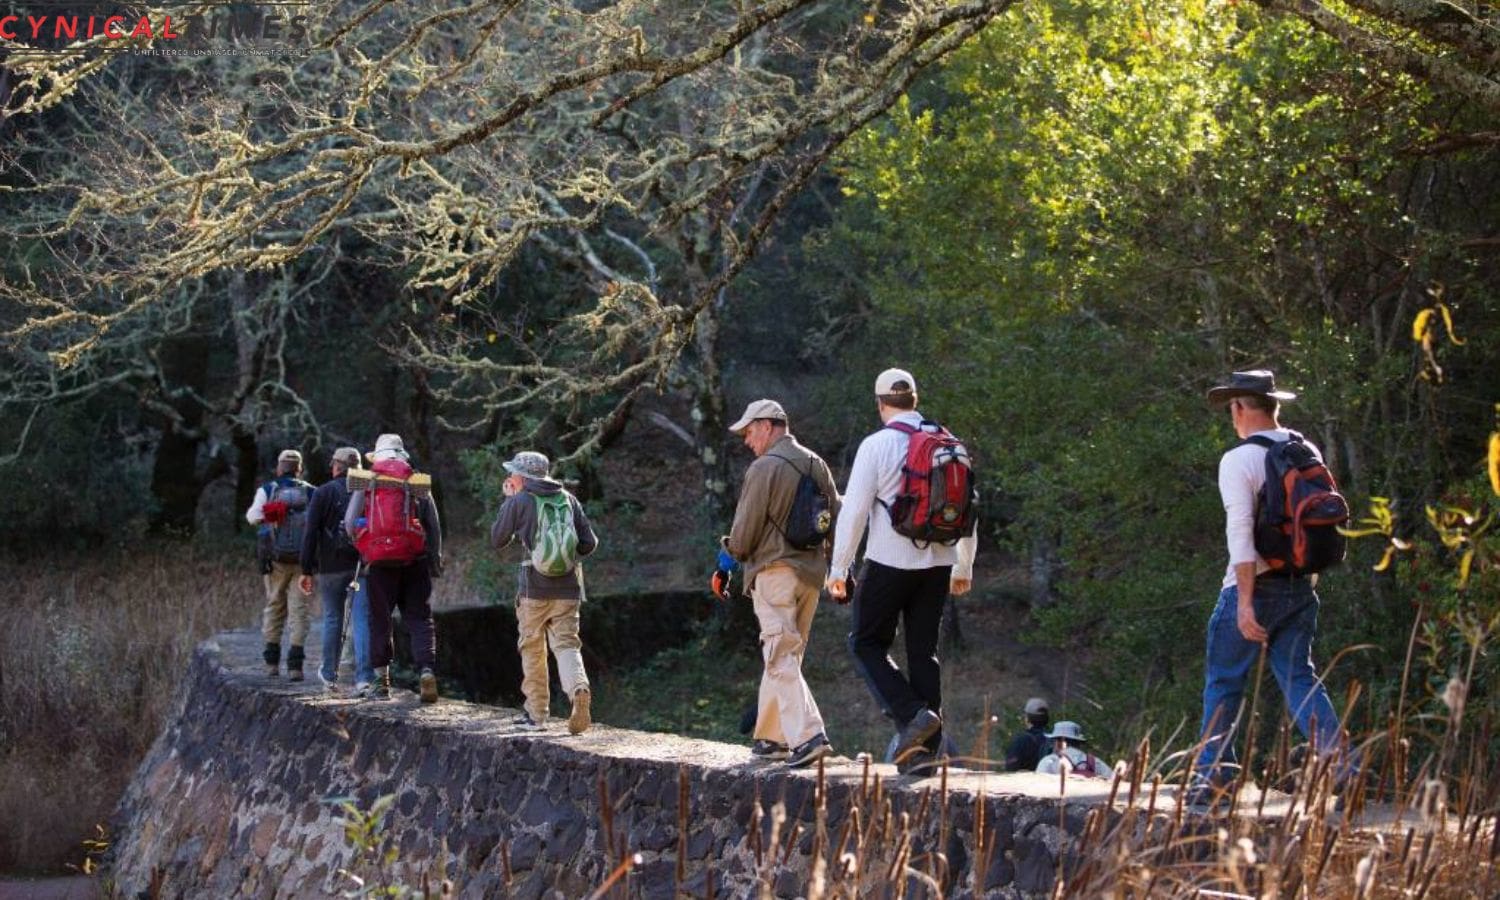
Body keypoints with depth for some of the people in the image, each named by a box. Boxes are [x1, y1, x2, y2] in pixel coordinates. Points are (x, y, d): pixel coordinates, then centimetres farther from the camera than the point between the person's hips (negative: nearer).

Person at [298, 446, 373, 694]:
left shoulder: (323, 493, 0)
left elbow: (311, 533, -4)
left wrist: (307, 570, -1)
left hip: (332, 565, -1)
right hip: (364, 564, 1)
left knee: (333, 619, 12)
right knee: (362, 620, -4)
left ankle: (329, 676, 23)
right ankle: (364, 678, -15)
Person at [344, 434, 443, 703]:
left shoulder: (366, 484, 2)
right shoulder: (418, 484, 4)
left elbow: (350, 524, 0)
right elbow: (434, 526, 2)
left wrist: (362, 548, 19)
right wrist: (436, 560, 9)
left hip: (378, 563, 0)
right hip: (414, 562, 0)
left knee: (379, 621, 9)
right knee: (420, 620, 4)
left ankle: (381, 681, 10)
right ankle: (427, 669, -15)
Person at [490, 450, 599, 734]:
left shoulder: (519, 502, -4)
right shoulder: (568, 499, 8)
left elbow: (497, 541, 8)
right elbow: (589, 542, 7)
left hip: (535, 588, -3)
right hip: (568, 588, 3)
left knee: (532, 649, 11)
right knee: (566, 645, 3)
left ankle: (536, 713, 14)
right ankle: (579, 689, -26)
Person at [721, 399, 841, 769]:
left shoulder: (764, 468, -12)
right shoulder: (816, 464, 12)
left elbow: (745, 530, -11)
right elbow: (836, 519, 13)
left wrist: (731, 555, 10)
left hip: (775, 571, -8)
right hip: (811, 571, 8)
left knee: (781, 658, -10)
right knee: (785, 656, 15)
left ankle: (807, 735, -22)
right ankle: (771, 737, 21)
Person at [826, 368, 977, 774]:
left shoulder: (876, 445, -8)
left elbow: (854, 509, -10)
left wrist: (839, 568, -3)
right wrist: (964, 566, 22)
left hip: (890, 562, -5)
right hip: (938, 562, 5)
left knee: (867, 643, 8)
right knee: (924, 650, 10)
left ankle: (912, 715, -12)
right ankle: (925, 747, 7)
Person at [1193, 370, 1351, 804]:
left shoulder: (1239, 460, -11)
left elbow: (1241, 530, -18)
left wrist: (1245, 601, -20)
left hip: (1254, 587, -6)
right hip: (1301, 585, 6)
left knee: (1223, 682, 7)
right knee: (1300, 679, 7)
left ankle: (1211, 777, 12)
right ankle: (1341, 768, -7)